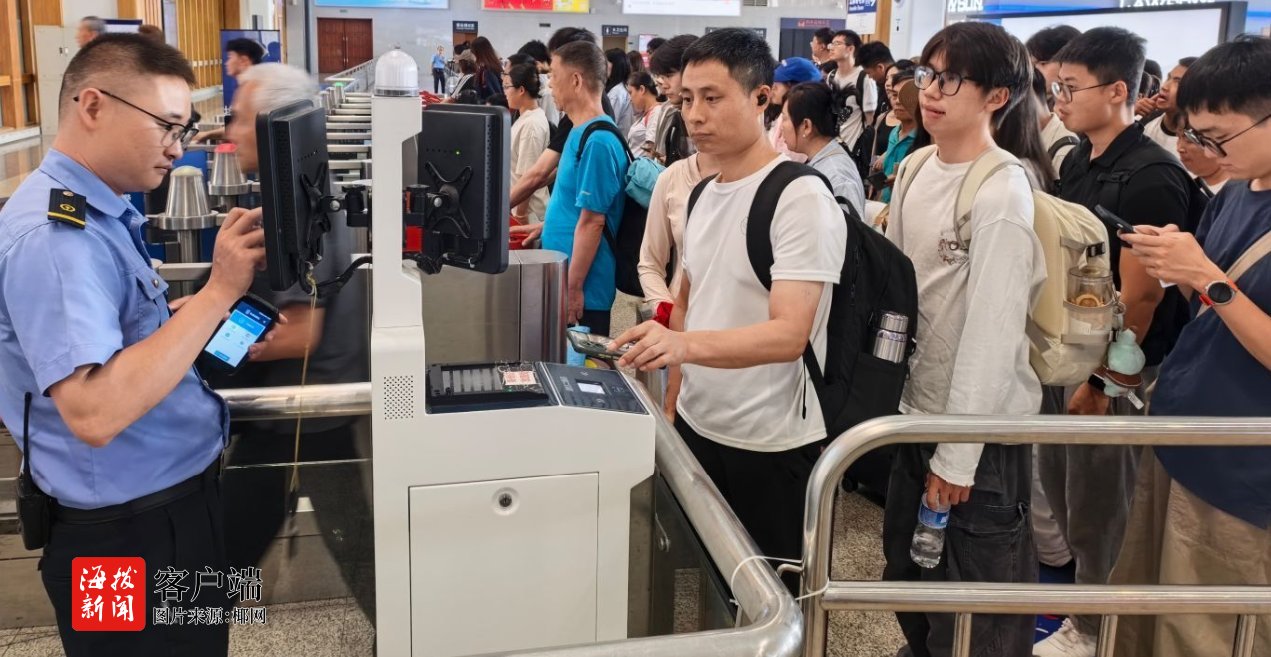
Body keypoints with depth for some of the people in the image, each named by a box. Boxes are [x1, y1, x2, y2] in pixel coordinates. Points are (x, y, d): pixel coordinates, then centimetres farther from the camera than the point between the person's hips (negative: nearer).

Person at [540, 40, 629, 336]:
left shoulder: (597, 141, -19)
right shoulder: (581, 131, 10)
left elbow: (592, 221, -21)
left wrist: (573, 289, -20)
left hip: (584, 289, -9)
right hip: (563, 277, 9)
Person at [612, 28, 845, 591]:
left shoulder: (801, 197, -17)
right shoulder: (701, 194, 8)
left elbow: (790, 334, -26)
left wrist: (685, 344, -40)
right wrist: (674, 399, 11)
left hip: (771, 445, -7)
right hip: (696, 426, 7)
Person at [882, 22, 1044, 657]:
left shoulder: (1002, 194, -19)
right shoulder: (916, 171, 4)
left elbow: (993, 331, -20)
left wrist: (957, 457, -19)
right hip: (915, 412, 7)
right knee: (909, 578, 23)